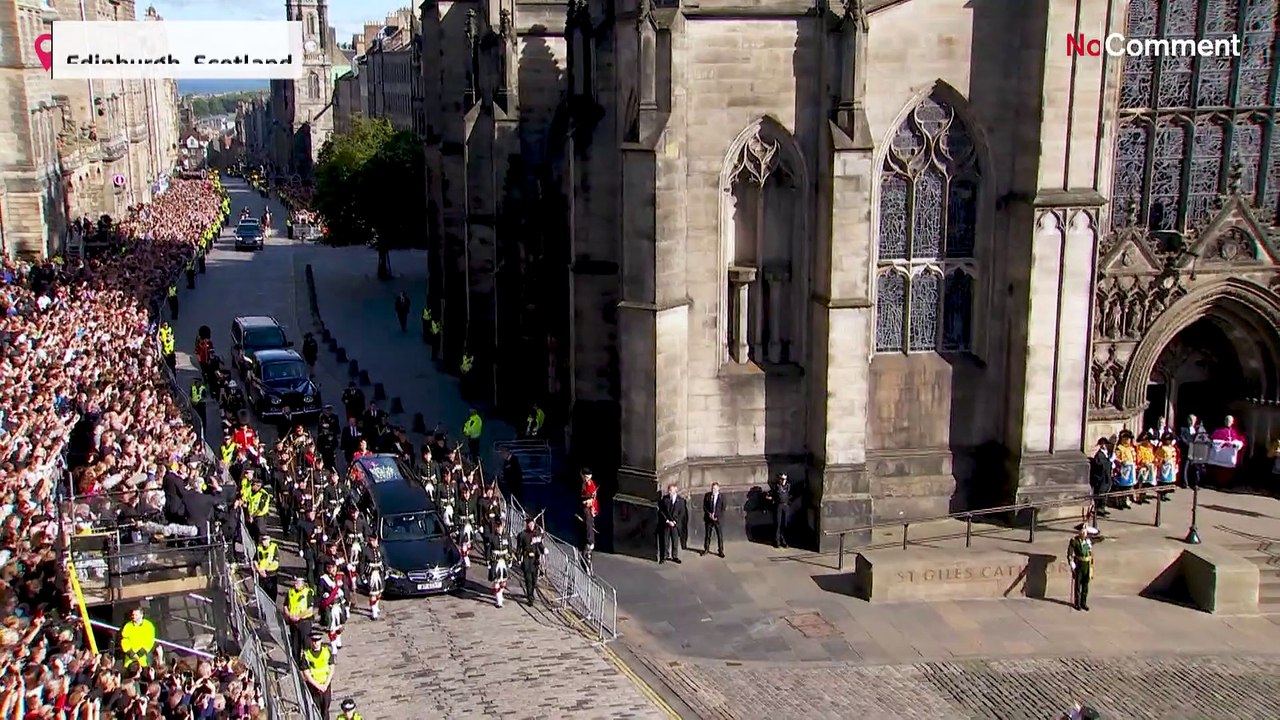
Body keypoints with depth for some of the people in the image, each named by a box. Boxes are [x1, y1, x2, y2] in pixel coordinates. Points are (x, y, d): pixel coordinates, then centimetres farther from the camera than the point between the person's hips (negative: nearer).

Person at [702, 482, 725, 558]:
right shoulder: (707, 496, 3)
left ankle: (720, 551, 7)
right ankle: (706, 549, 20)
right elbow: (704, 506, 4)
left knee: (720, 535, -2)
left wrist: (717, 516, -10)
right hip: (708, 518, 1)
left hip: (718, 519, -1)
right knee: (707, 534, 8)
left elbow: (723, 509, 0)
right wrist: (709, 514, -10)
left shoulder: (722, 497, -1)